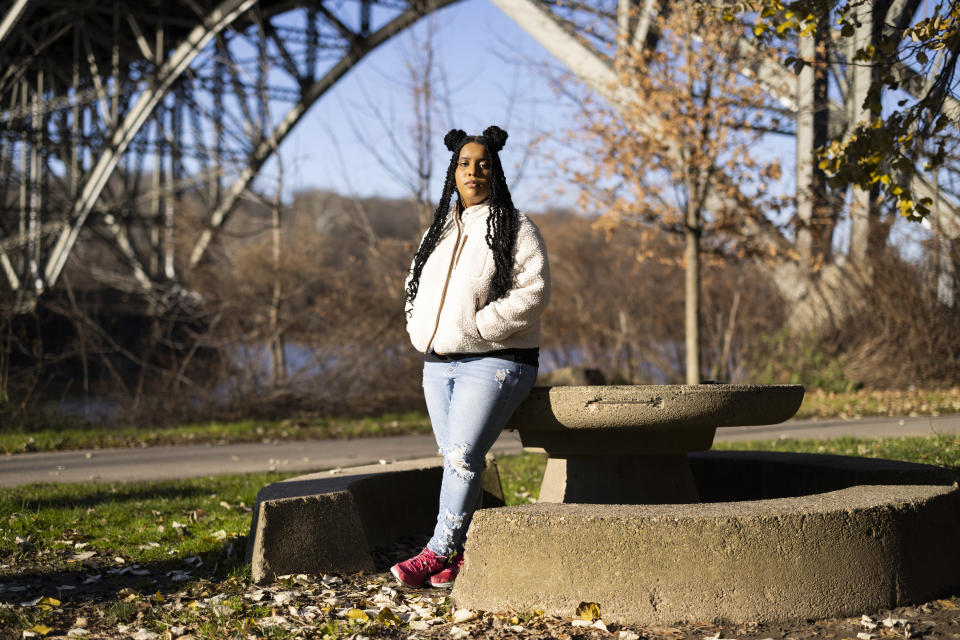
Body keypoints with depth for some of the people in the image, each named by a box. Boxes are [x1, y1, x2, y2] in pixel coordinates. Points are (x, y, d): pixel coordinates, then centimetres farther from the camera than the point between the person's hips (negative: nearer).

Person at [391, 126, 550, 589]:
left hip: (493, 362, -6)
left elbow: (532, 293, -12)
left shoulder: (516, 229, -1)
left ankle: (439, 552, -14)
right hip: (438, 364, 6)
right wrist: (421, 332, 5)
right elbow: (416, 288, 24)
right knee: (455, 459, 5)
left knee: (463, 455, -18)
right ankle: (464, 554, 10)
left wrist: (475, 327, -17)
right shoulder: (439, 231, 19)